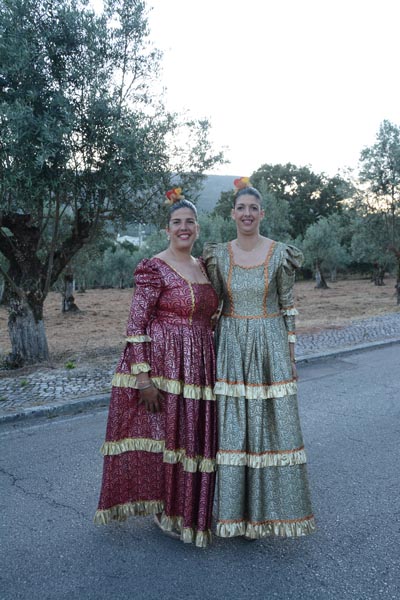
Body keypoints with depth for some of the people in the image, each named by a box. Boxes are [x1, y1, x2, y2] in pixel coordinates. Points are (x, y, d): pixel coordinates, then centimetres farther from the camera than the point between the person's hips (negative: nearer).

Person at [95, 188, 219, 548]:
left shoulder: (202, 266, 11)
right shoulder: (154, 268, -11)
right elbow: (136, 325, -14)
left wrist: (210, 367, 17)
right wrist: (143, 377, -19)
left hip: (197, 366, 7)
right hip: (162, 365, -7)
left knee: (191, 435, 15)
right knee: (163, 433, 3)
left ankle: (184, 506, 35)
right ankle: (164, 509, 24)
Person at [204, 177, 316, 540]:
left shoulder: (280, 254, -2)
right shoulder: (218, 256, 3)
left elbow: (288, 307, 2)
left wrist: (290, 352, 0)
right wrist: (213, 350, 5)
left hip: (270, 346, -1)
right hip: (231, 347, 2)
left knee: (270, 424, 4)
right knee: (232, 427, 6)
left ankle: (264, 509, 23)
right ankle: (233, 509, 23)